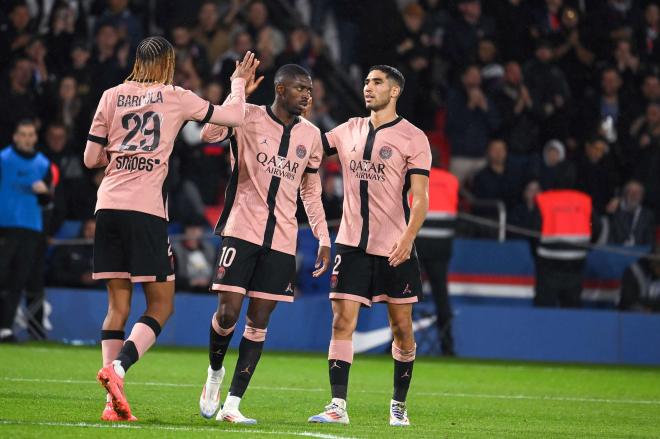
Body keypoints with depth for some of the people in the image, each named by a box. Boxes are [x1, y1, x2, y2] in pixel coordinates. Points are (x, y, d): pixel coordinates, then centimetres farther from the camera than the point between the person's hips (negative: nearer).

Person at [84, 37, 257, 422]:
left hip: (108, 205, 4)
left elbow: (91, 158, 13)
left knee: (118, 304, 8)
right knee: (161, 304, 3)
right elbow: (234, 117, 9)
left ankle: (113, 402, 0)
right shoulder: (176, 98, 4)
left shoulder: (112, 96, 12)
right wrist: (239, 82, 27)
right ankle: (117, 368, -20)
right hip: (146, 209, -4)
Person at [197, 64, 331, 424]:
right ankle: (215, 373, 19)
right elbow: (209, 135, -21)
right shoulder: (248, 118, -3)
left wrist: (323, 239, 13)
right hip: (242, 230, -4)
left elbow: (311, 192, 19)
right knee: (228, 312, -11)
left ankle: (232, 404, 3)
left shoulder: (310, 135, 10)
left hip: (282, 240, 4)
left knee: (259, 321, 0)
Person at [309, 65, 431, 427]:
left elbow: (420, 197, -9)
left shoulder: (413, 138, -3)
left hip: (394, 248, -3)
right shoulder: (349, 131, 10)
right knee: (342, 322, -7)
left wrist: (408, 237, -23)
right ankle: (338, 407, -8)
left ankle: (399, 406, 17)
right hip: (352, 243, 3)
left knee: (401, 328, 3)